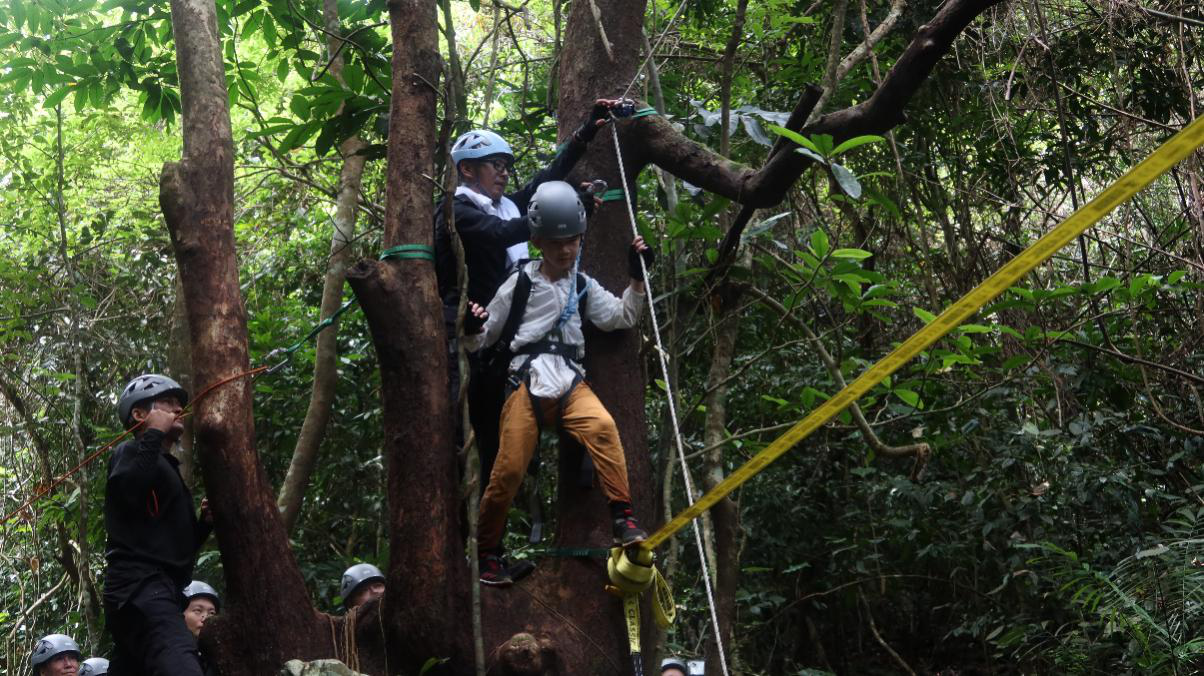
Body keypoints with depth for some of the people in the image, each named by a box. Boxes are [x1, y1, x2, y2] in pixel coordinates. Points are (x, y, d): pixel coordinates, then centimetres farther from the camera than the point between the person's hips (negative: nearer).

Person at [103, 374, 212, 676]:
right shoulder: (132, 452, 4)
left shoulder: (167, 467, 31)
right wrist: (154, 434, -11)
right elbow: (127, 489, -21)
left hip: (161, 593, 10)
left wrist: (205, 522, 13)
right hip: (141, 587, -10)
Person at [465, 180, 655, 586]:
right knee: (509, 469, -9)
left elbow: (621, 318, 15)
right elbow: (483, 339, 10)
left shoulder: (583, 287, 15)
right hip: (527, 384, -2)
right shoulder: (520, 284, 6)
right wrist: (472, 330, -13)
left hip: (570, 384, 2)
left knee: (602, 426, -29)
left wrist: (637, 279, 5)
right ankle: (488, 552, 10)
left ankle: (623, 519, -27)